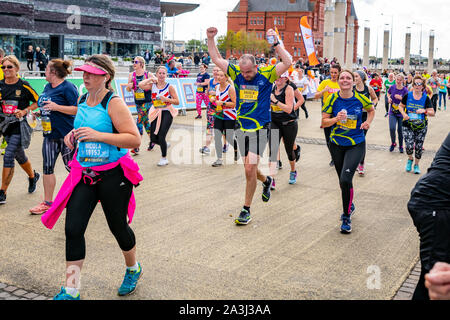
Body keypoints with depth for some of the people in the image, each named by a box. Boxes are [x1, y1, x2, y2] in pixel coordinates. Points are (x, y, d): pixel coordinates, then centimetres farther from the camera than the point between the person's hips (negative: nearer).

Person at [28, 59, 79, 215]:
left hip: (66, 134, -8)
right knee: (47, 167, 9)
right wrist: (40, 112, 10)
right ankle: (47, 202, 18)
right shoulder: (47, 87, 12)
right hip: (50, 133, 8)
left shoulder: (68, 87, -14)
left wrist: (57, 107, -25)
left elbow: (77, 109, -21)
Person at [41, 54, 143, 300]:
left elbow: (135, 139, -20)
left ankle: (133, 270, 39)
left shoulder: (114, 103, -14)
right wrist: (73, 134, 5)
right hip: (84, 173, 6)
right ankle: (71, 291, 8)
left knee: (118, 226, 10)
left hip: (113, 174, -6)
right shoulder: (82, 100, 8)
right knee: (73, 229, -2)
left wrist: (98, 135, -27)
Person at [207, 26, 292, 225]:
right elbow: (216, 59, 8)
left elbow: (288, 63, -15)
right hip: (241, 128, 5)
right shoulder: (237, 74, 4)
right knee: (249, 169, 14)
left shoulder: (266, 75, -5)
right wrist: (211, 39, -1)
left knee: (250, 169, -11)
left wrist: (276, 44, -21)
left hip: (259, 129, -5)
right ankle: (266, 181, 47)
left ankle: (246, 209, 0)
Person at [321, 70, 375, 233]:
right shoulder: (332, 99, -5)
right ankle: (349, 205, 44)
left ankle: (346, 217, -2)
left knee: (345, 179, -18)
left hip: (356, 144, -2)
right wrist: (336, 119, -21)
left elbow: (371, 109, 16)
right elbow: (324, 122, -3)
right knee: (342, 180, 15)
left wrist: (368, 122, -2)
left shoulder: (360, 98, -6)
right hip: (337, 144, 3)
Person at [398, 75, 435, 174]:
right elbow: (400, 106, 11)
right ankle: (410, 159, 20)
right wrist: (403, 114, -7)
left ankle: (416, 165, 29)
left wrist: (424, 111, -22)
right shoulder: (408, 95, -3)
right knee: (409, 146, -13)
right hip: (408, 126, -1)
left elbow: (432, 113, -3)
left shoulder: (426, 98, -3)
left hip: (421, 127, 1)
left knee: (419, 147, 6)